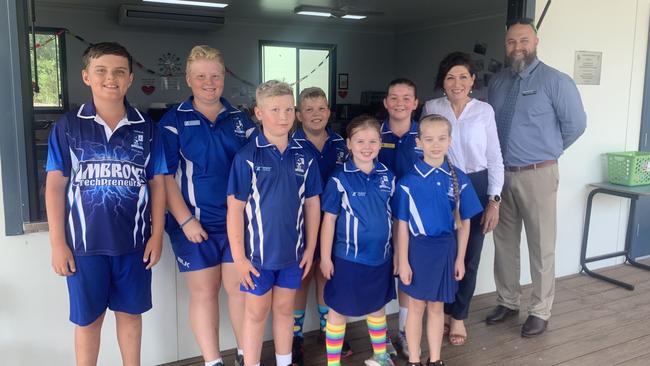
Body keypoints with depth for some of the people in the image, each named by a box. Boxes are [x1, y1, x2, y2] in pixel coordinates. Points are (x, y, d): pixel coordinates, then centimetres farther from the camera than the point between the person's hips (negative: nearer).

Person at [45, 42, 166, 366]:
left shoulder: (145, 127, 2)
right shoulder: (67, 126, -1)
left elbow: (157, 183, 4)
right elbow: (55, 186, -1)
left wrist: (157, 235, 0)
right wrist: (58, 243, -4)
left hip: (135, 241, 1)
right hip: (85, 242, -1)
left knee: (130, 313, 15)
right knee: (88, 319, 12)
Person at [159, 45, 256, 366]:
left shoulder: (240, 120, 8)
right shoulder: (173, 121, -1)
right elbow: (165, 176, -6)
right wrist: (185, 220, -13)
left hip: (238, 219, 2)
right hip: (194, 222, -2)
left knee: (241, 287, 6)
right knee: (204, 292, 7)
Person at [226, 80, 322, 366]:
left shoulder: (305, 157, -1)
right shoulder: (247, 156, -11)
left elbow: (312, 204, 5)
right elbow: (235, 208, -10)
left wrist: (310, 247, 5)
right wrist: (238, 256, -12)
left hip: (293, 251, 3)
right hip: (258, 251, -3)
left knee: (285, 310, 18)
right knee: (256, 313, 11)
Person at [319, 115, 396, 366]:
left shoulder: (388, 177, 0)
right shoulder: (340, 179, -13)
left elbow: (392, 216, 8)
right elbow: (329, 220, -9)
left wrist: (396, 252, 10)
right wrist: (325, 257, -9)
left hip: (381, 257, 5)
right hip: (348, 258, -4)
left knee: (378, 307, 22)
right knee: (339, 312, 8)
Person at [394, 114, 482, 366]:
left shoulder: (459, 179, -4)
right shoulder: (409, 180, -11)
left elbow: (463, 222, 3)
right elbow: (402, 225, -8)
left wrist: (460, 258, 3)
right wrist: (403, 261, -8)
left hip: (446, 248, 2)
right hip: (418, 248, -2)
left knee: (436, 307, 16)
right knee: (416, 307, 11)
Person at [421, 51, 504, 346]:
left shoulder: (484, 110, -2)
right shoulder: (431, 108, -1)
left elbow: (495, 158, 1)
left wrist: (494, 200, -4)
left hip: (476, 187, 0)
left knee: (469, 255, 8)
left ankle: (459, 317, 27)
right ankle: (445, 311, 29)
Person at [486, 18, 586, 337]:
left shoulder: (555, 81, -7)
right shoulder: (497, 82, 9)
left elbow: (576, 124, -5)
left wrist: (548, 150, 4)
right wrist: (498, 154, 7)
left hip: (537, 175, -5)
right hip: (501, 174, 5)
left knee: (541, 246, 4)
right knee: (504, 242, 14)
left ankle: (540, 312, 18)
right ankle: (507, 301, 29)